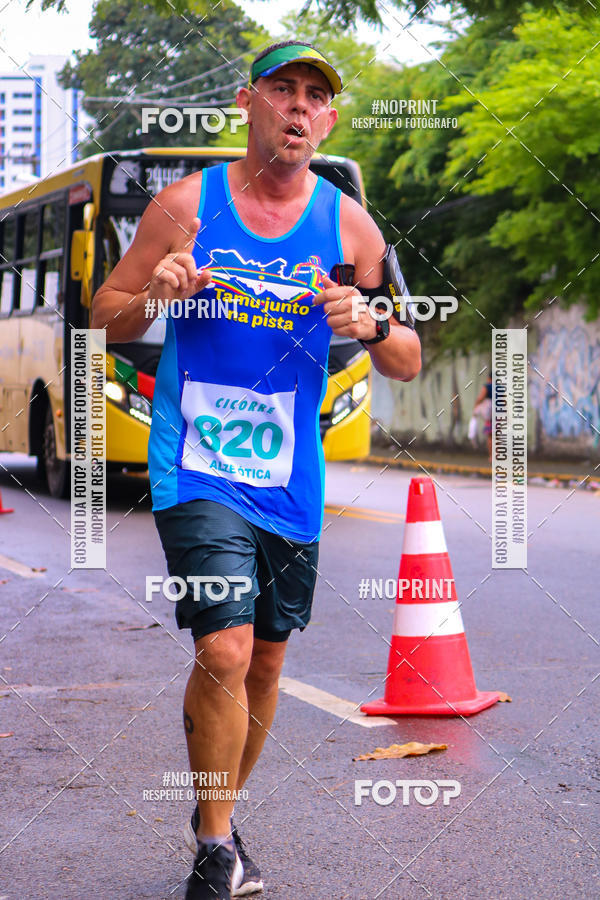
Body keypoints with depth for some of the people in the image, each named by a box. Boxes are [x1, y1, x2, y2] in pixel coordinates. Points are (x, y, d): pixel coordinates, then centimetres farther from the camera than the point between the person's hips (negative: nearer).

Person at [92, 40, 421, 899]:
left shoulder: (348, 225, 3)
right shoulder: (187, 204, -2)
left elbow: (408, 362, 5)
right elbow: (106, 315, 5)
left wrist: (371, 326, -17)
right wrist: (157, 299, -17)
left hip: (290, 479, 4)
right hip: (197, 469, -3)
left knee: (265, 662, 13)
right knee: (224, 651, -16)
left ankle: (217, 813, 36)